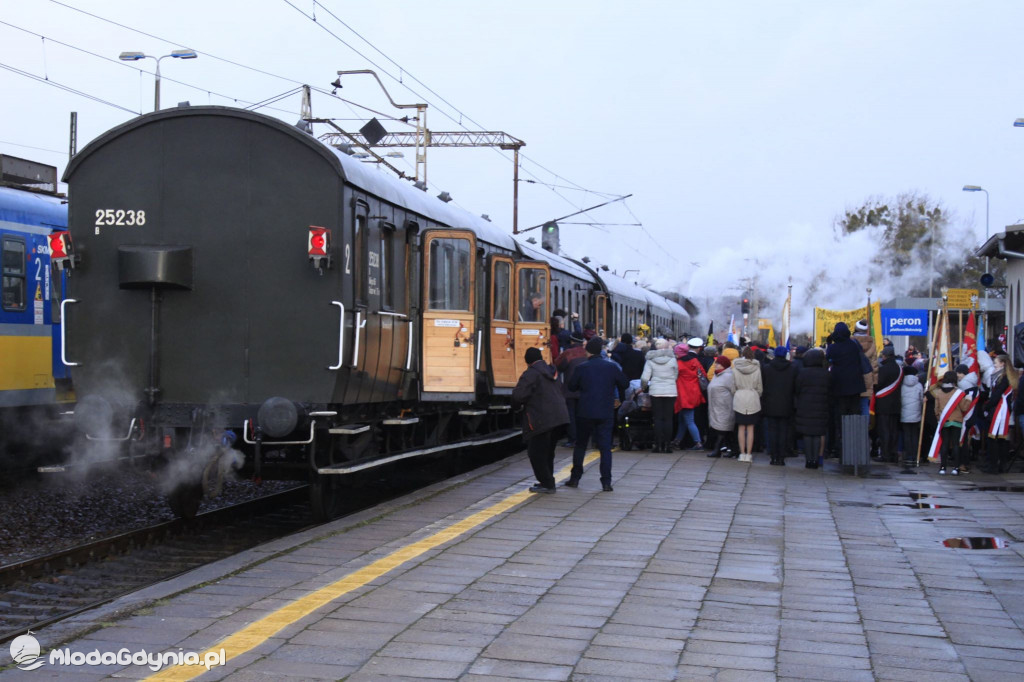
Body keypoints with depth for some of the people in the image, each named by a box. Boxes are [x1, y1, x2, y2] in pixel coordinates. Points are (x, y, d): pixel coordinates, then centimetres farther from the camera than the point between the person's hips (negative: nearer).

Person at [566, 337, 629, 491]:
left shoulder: (582, 367, -5)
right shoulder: (612, 367, -2)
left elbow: (572, 386, 3)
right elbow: (625, 384, 7)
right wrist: (619, 395, 27)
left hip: (585, 413, 0)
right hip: (606, 413, 0)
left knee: (580, 445, 14)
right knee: (605, 447, 2)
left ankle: (575, 478, 17)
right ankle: (606, 482, -4)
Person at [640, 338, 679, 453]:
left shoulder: (650, 361, -1)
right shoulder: (672, 360, -1)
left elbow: (644, 378, -5)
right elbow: (676, 376, 5)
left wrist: (643, 387, 14)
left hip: (655, 392, 0)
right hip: (670, 391, 0)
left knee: (657, 418, 4)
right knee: (668, 418, 3)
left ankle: (658, 445, 1)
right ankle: (666, 445, 2)